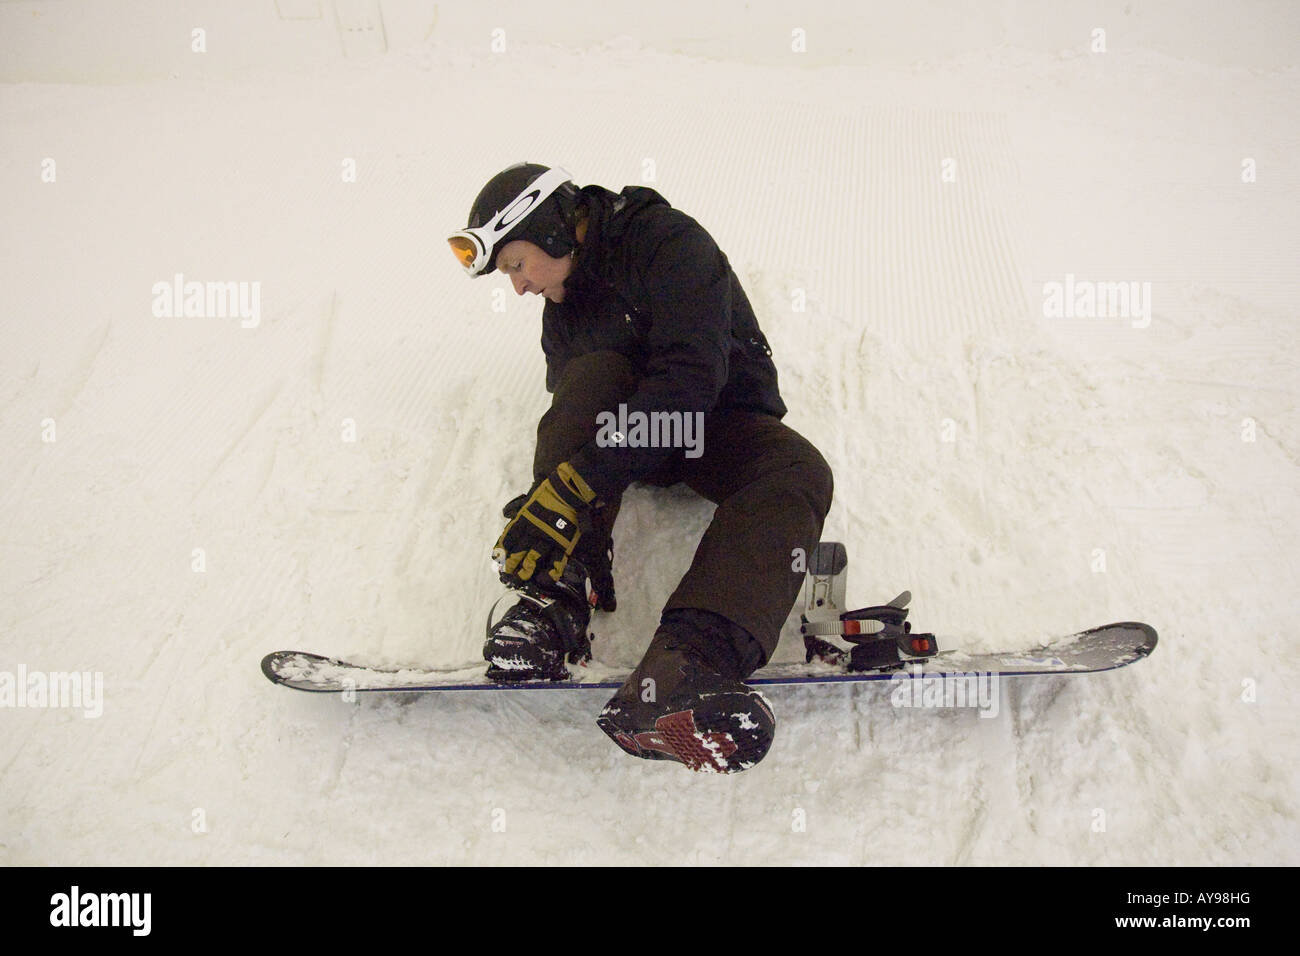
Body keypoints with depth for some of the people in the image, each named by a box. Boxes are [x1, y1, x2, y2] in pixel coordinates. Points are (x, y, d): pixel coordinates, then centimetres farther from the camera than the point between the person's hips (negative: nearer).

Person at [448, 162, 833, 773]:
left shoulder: (669, 243, -16)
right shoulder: (562, 309, 7)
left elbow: (691, 377, -31)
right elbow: (569, 413, 5)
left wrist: (574, 486, -39)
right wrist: (545, 506, -17)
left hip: (720, 421, -4)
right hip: (626, 429, 4)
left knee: (799, 472, -36)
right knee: (594, 373, -27)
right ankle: (557, 598, -37)